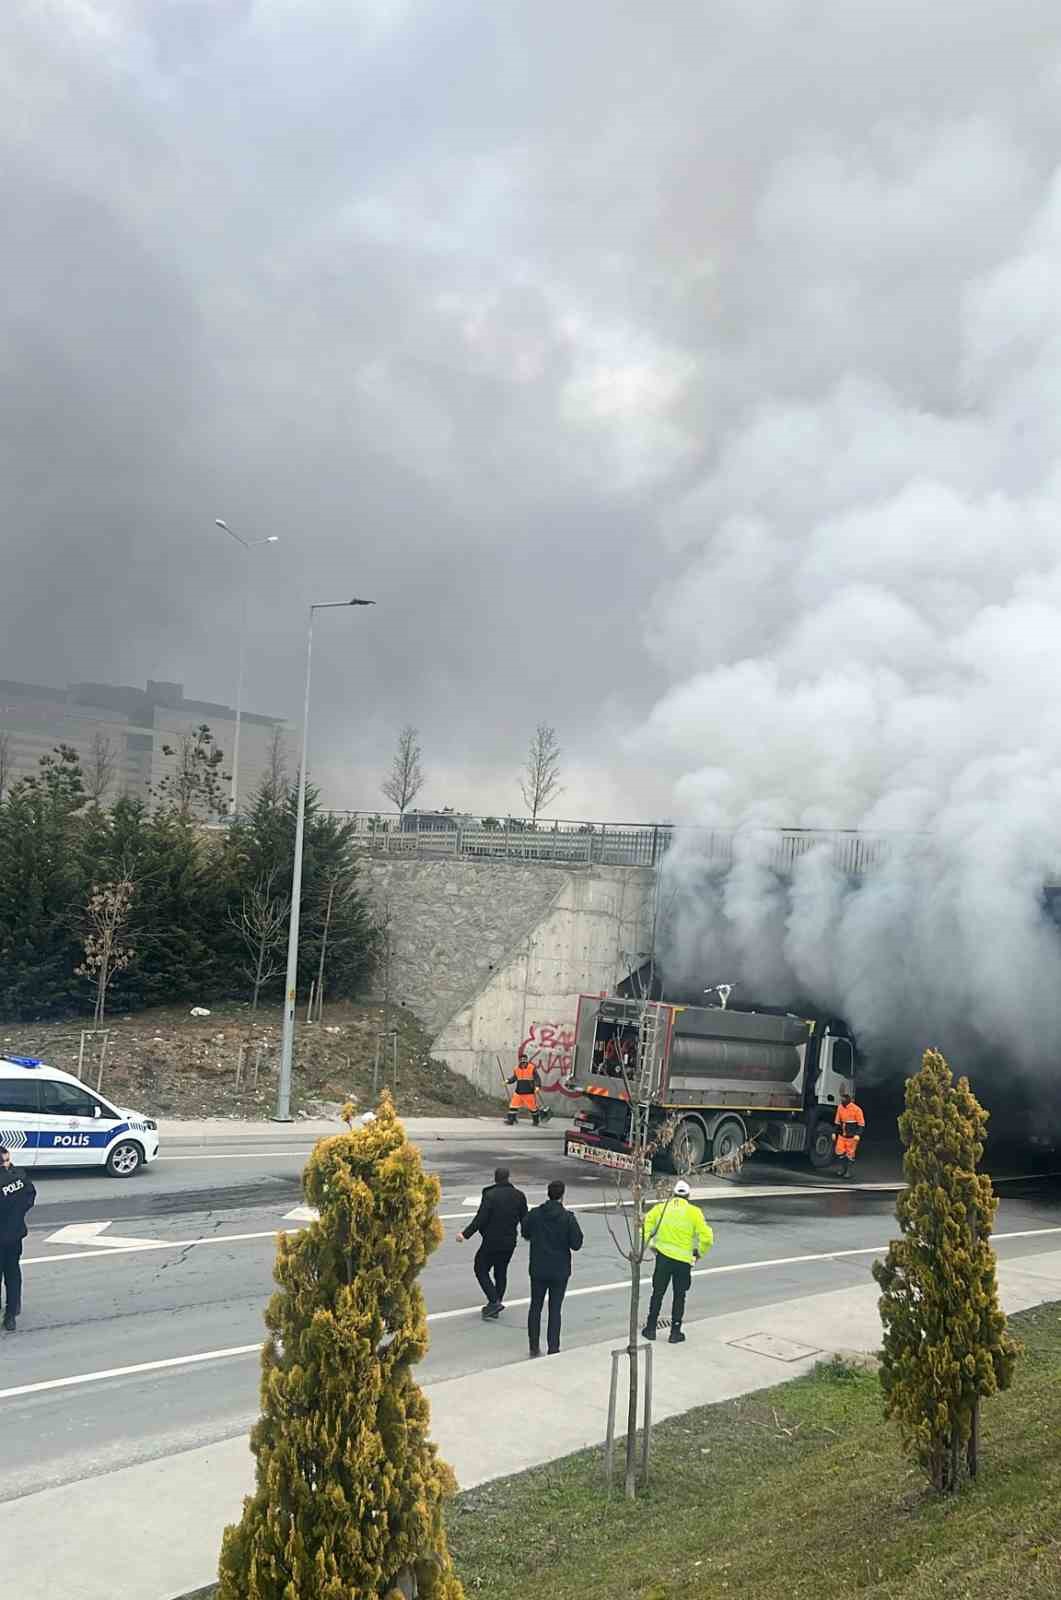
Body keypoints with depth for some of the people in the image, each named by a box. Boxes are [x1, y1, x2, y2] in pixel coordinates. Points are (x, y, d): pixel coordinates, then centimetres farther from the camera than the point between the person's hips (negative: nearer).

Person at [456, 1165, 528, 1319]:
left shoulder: (490, 1195, -15)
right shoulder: (519, 1196, 0)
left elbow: (480, 1218, -19)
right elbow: (524, 1218, 8)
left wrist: (465, 1234, -14)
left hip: (491, 1241, -5)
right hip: (510, 1242, 5)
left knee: (480, 1269, 9)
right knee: (501, 1272, 17)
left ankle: (494, 1301, -5)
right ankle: (495, 1307, 20)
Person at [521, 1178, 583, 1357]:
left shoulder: (533, 1214, -8)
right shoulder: (568, 1218, -15)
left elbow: (525, 1234, 7)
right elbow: (576, 1244, -11)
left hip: (538, 1270, 2)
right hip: (560, 1271, -2)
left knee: (535, 1307, 15)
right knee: (555, 1310, 6)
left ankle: (534, 1347, 19)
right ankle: (553, 1349, 6)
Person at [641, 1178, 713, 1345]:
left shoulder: (661, 1207, 3)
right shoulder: (693, 1212, -3)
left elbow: (645, 1226, -1)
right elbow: (706, 1237, -7)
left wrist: (650, 1244, 10)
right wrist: (699, 1253, 8)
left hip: (663, 1256, 1)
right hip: (684, 1260, -1)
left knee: (658, 1293, 14)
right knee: (679, 1296, 12)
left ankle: (651, 1329, 18)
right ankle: (675, 1332, 13)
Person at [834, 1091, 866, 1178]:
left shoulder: (856, 1109, -14)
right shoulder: (840, 1107, 3)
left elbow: (861, 1124, -11)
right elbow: (838, 1122, 14)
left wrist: (858, 1134, -20)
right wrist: (835, 1132, 12)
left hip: (852, 1137, -5)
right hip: (842, 1135, 5)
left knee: (850, 1154, 2)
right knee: (840, 1152, 3)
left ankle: (848, 1171, 17)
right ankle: (843, 1168, 23)